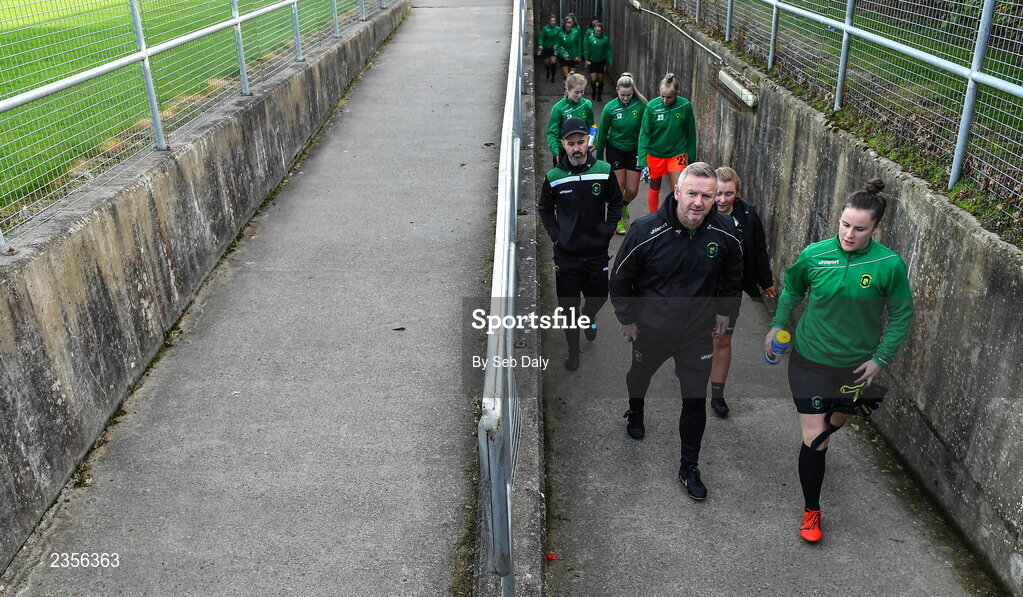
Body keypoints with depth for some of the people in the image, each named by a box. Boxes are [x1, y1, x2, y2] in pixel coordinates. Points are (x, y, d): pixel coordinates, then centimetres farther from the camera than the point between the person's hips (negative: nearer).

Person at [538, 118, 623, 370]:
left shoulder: (604, 171, -7)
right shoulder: (554, 177, -8)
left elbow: (616, 202, 9)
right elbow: (544, 209, 8)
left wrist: (608, 231, 0)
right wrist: (555, 234, -3)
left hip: (597, 252, 1)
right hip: (566, 254, -1)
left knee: (599, 297, 16)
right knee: (568, 305, 8)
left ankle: (589, 316, 53)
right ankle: (573, 350, 29)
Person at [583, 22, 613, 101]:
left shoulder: (605, 39, -7)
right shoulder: (590, 38, -4)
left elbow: (608, 51, -6)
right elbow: (587, 49, 3)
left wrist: (610, 61, -13)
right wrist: (587, 59, -1)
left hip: (602, 62, 0)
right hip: (592, 62, 0)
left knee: (600, 79, 8)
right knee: (593, 79, -5)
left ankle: (599, 95, 25)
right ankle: (594, 91, 26)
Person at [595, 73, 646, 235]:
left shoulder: (641, 105, -11)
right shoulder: (610, 107, -10)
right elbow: (602, 133, -1)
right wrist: (599, 158, 2)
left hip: (634, 150, 1)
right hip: (615, 150, -1)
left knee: (632, 190, 3)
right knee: (619, 187, 0)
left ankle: (623, 205, 38)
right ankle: (617, 220, 18)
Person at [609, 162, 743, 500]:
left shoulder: (725, 232, -15)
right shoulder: (646, 231, -25)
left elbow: (732, 276, 7)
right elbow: (620, 279, -10)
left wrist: (725, 311, 11)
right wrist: (627, 319, -3)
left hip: (699, 332, 1)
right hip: (651, 328, 0)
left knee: (696, 399, 3)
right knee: (640, 374, 26)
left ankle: (690, 467, 21)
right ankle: (635, 412, 61)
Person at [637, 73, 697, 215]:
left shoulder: (685, 106, -13)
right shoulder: (652, 106, -16)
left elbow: (691, 133, -1)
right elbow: (644, 134, -14)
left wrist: (692, 158, 5)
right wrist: (642, 161, -22)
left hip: (677, 154, 0)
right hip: (655, 154, 0)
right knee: (654, 189, 16)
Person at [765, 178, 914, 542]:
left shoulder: (890, 265, -16)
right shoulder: (814, 255, -14)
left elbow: (901, 316, -3)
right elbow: (792, 288, 8)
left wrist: (880, 359, -6)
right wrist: (778, 324, 5)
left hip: (856, 365, 1)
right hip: (810, 360, -1)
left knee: (835, 423, 24)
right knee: (813, 437, -3)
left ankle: (819, 445, 62)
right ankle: (811, 511, 14)